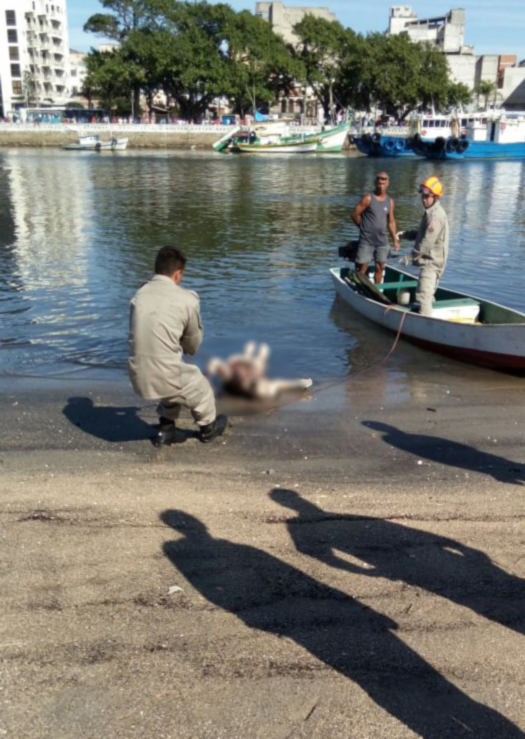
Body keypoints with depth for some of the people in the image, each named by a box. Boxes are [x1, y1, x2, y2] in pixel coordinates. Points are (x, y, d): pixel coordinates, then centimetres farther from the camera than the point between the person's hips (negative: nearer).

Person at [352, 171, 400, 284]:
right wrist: (364, 227, 4)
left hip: (382, 241, 5)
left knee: (380, 267, 9)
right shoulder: (368, 198, -8)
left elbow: (391, 222, 11)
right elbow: (355, 215, -6)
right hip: (366, 241, -4)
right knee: (362, 267, -2)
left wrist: (395, 239, 6)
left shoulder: (390, 201, 6)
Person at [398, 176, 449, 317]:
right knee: (428, 295, 19)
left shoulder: (435, 216, -18)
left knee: (423, 295, -18)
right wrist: (404, 234, 8)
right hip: (430, 262, 11)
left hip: (431, 263, -11)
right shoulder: (431, 212, 15)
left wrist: (412, 256, -18)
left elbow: (427, 242, -24)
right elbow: (421, 234, 22)